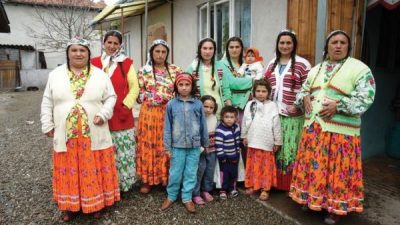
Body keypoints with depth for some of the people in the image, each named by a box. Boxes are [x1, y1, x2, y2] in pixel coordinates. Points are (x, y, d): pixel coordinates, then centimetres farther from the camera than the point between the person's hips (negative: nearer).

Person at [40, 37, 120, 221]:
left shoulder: (100, 75, 1)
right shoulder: (55, 74, 5)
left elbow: (110, 97, 3)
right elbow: (47, 102, 9)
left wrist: (103, 114, -13)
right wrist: (47, 125, 4)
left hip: (94, 135, -1)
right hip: (65, 135, 2)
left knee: (94, 171, 7)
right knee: (69, 172, 11)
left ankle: (96, 203, 25)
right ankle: (71, 205, 29)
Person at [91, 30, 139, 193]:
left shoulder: (127, 63, 3)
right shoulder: (94, 63, 5)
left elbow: (134, 87, 1)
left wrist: (126, 106, -9)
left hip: (122, 116, 0)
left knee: (124, 152, 6)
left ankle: (123, 182, 22)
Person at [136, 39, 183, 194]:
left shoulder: (175, 70, 6)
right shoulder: (144, 71, 4)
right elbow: (139, 94, 3)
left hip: (169, 114, 1)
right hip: (149, 114, 0)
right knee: (148, 146, 5)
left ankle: (168, 178, 21)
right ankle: (147, 180, 18)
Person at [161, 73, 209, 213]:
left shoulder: (198, 104, -2)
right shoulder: (171, 104, -3)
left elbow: (203, 126, 5)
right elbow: (167, 127, 0)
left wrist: (206, 144, 9)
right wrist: (167, 146, -1)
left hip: (194, 146, 1)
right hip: (177, 146, 0)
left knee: (191, 173, 11)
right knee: (175, 173, 11)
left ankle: (187, 198, 27)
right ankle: (171, 196, 31)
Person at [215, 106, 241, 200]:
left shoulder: (237, 127, -3)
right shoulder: (220, 130, -22)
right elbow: (218, 145, -21)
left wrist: (237, 153, 11)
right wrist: (222, 157, -18)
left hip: (234, 156, 6)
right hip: (225, 157, -6)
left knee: (234, 173, 17)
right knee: (224, 174, 5)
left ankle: (232, 188, 34)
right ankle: (223, 190, 20)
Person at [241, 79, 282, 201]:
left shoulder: (272, 106, -6)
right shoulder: (250, 104, 2)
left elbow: (276, 125, -4)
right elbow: (245, 121, 8)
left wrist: (277, 141, -2)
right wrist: (244, 136, 10)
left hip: (267, 142, -2)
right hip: (253, 141, 3)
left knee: (266, 166, 5)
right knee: (253, 165, 13)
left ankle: (265, 189, 15)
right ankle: (252, 185, 26)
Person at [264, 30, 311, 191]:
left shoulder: (302, 64, -4)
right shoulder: (272, 64, 13)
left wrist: (298, 105, -14)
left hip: (293, 115, -5)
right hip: (273, 113, 5)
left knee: (290, 148, -1)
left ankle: (289, 185, 13)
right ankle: (274, 181, 24)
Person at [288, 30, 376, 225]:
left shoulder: (359, 69, -5)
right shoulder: (316, 70, 14)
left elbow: (365, 98, -12)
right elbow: (302, 90, 19)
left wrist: (338, 106, -22)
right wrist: (305, 98, -3)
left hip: (340, 132, -5)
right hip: (312, 128, 5)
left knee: (337, 170, 4)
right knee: (312, 166, 13)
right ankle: (310, 199, 31)